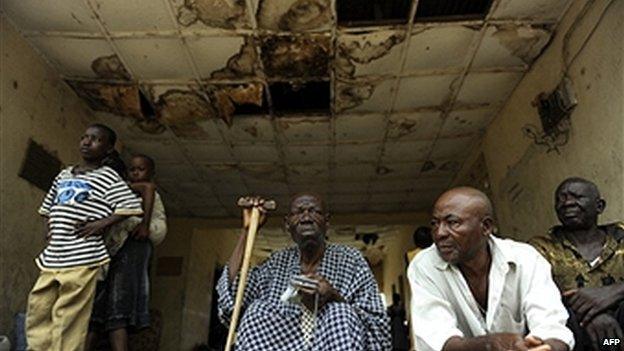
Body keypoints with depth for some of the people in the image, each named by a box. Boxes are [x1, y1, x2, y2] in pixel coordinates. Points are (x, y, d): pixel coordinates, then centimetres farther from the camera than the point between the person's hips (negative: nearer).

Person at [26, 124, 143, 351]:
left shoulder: (108, 177, 0)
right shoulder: (63, 175, 19)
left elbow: (133, 207, -7)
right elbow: (48, 207, 31)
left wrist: (102, 223, -13)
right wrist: (48, 227, 12)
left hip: (82, 259, -7)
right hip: (52, 256, 7)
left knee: (68, 321, -5)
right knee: (37, 314, 8)